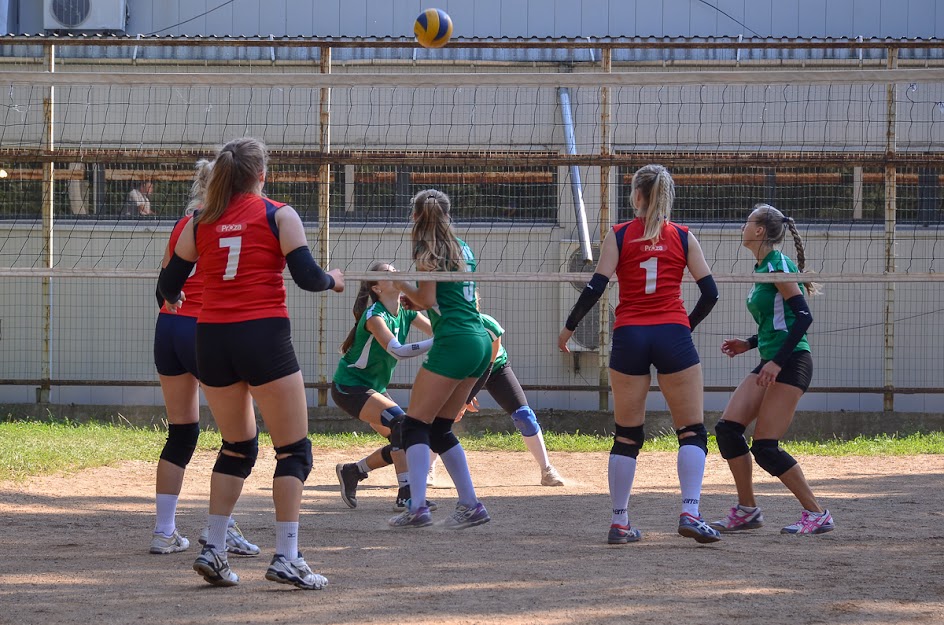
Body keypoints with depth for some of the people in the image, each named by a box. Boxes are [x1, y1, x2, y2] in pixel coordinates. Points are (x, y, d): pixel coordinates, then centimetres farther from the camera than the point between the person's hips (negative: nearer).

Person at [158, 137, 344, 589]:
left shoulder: (200, 222, 9)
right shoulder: (278, 216, -1)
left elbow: (169, 285, 11)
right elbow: (307, 277, -8)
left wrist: (174, 298, 35)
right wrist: (333, 280, 14)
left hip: (211, 340, 5)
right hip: (263, 336, -5)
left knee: (237, 447, 19)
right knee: (293, 450, 3)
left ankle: (213, 549, 10)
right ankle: (286, 557, -6)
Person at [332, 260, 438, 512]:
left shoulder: (406, 313, 1)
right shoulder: (374, 316, -24)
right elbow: (397, 350, -37)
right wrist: (438, 342, -43)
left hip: (374, 388, 9)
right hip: (349, 387, -9)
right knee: (401, 423, -26)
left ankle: (351, 471, 23)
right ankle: (406, 496, -26)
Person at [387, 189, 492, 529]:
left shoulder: (428, 250, -5)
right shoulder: (461, 247, 17)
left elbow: (428, 300, -12)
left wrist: (400, 284, 4)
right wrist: (414, 298, 22)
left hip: (453, 343, -8)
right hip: (481, 342, 8)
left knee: (415, 425, -5)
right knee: (439, 429, 15)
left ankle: (417, 508, -17)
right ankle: (470, 505, 10)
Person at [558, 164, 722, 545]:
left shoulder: (619, 236, 3)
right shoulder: (683, 238, 5)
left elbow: (595, 288, -4)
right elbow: (710, 292, 3)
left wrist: (569, 327, 9)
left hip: (629, 338, 1)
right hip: (673, 336, -1)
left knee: (627, 435, 9)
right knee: (692, 431, 3)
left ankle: (619, 523, 8)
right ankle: (690, 513, -14)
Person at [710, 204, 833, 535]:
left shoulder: (778, 266, -12)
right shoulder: (762, 268, 16)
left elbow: (803, 316, -19)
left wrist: (777, 362, -23)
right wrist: (749, 344, 15)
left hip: (791, 363, -9)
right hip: (770, 364, 9)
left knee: (765, 447, -11)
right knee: (727, 428, 1)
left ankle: (817, 514, -3)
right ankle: (746, 510, 9)